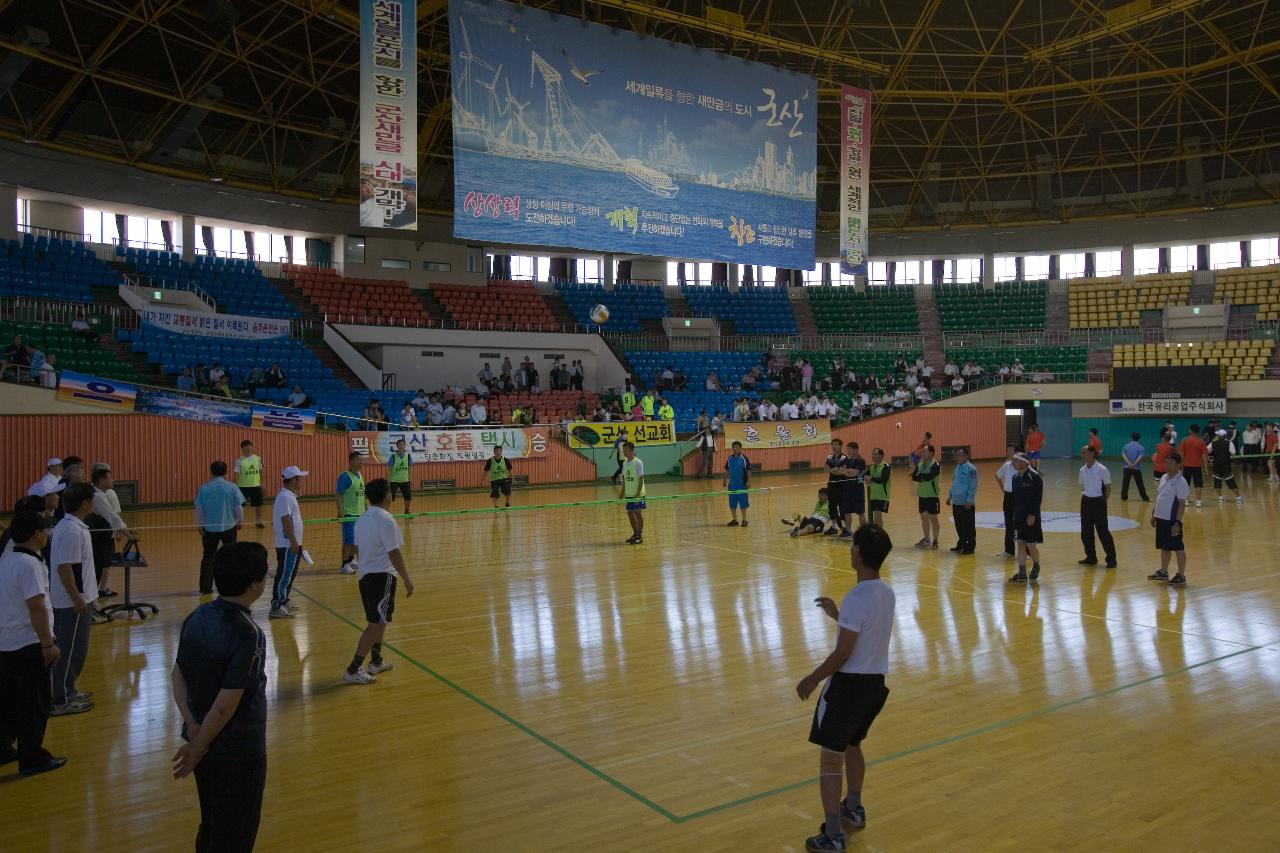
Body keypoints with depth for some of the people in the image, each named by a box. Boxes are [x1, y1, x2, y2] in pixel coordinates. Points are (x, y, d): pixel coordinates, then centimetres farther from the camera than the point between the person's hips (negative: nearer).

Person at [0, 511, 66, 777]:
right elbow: (37, 608, -23)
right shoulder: (29, 564, -20)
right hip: (28, 645, -9)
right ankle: (32, 758, 10)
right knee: (35, 704, 2)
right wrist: (48, 644, -19)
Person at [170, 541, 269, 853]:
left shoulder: (197, 617, -3)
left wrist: (192, 726, -4)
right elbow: (226, 705, -26)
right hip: (238, 753, -7)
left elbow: (176, 674, 4)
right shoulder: (247, 635, -27)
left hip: (205, 743, 7)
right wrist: (197, 749, -13)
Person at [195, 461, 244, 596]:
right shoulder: (232, 488, -7)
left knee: (208, 558, 12)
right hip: (229, 528, 0)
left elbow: (199, 510, -4)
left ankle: (205, 587, 14)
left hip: (209, 528, 0)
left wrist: (200, 526, 7)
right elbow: (239, 508, -5)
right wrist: (240, 522, 11)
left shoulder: (203, 489, -5)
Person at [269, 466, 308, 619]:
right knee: (284, 576, -6)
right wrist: (293, 542, -23)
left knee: (289, 575, 17)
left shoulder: (289, 496, 14)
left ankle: (283, 603, 27)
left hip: (293, 544, 10)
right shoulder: (285, 497, -18)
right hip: (288, 545, -10)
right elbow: (285, 521, -23)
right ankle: (276, 608, -2)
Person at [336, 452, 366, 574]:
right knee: (348, 540, -5)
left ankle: (351, 560, 29)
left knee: (357, 540, 15)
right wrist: (340, 512, -20)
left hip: (360, 513, 8)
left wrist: (365, 509, 18)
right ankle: (344, 565, 3)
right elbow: (337, 494, -15)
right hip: (349, 514, -8)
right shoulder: (345, 476, -13)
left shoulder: (359, 475, 11)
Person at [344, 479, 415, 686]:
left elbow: (358, 547, 15)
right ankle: (353, 671, -3)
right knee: (375, 624, -4)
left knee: (379, 621, 22)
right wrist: (407, 580, -13)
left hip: (365, 575, 9)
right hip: (382, 577, -9)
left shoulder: (362, 519, 7)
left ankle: (376, 662, 32)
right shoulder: (386, 520, -18)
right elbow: (394, 554, -20)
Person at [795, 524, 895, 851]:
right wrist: (837, 614, 21)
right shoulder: (887, 593, 3)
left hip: (848, 684, -9)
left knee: (830, 759, 2)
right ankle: (853, 810, 45)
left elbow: (843, 653, -22)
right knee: (852, 746, 28)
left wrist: (813, 678, -10)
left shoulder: (856, 597, -23)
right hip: (876, 681, 9)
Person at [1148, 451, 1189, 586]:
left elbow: (1182, 504, -16)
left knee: (1177, 547, 2)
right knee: (1164, 547, 17)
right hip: (1161, 518, 8)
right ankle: (1163, 572, 28)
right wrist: (1154, 514, 18)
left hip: (1172, 520, -8)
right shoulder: (1164, 478, 9)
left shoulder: (1180, 482, -15)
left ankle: (1181, 575, 11)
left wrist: (1177, 522, -18)